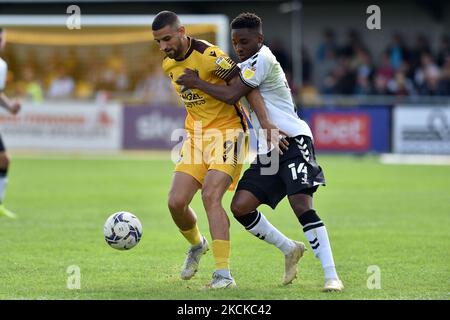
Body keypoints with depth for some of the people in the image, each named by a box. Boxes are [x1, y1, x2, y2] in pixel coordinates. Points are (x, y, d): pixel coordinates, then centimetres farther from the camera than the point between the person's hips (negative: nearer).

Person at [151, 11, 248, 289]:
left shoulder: (209, 55, -20)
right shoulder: (169, 65, 5)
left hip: (227, 133, -7)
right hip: (196, 136, 7)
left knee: (210, 196, -22)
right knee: (176, 202, -2)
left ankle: (224, 274, -20)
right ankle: (197, 245, 31)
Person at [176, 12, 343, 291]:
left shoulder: (262, 59, -11)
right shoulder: (246, 65, 18)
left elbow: (231, 95, -17)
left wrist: (197, 82, -7)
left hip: (293, 141, -9)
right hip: (269, 149, 9)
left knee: (302, 205, -22)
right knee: (240, 206, -3)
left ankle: (332, 276, -21)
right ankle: (290, 250, 15)